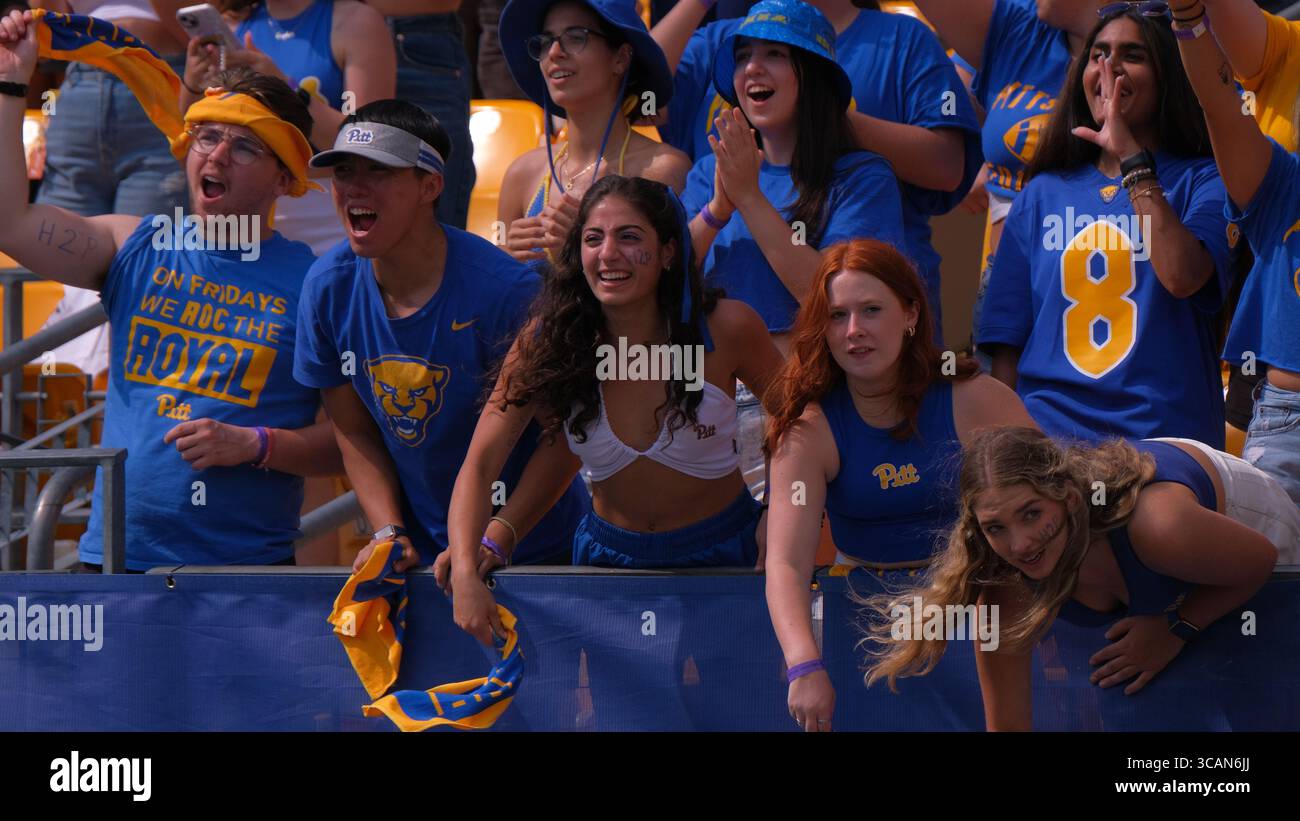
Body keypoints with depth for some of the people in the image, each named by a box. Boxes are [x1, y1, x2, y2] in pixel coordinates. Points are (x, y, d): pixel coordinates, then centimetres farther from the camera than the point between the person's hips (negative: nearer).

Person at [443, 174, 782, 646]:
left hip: (721, 551, -1)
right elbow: (479, 465, -13)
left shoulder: (725, 329, -14)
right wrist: (465, 571, -28)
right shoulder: (548, 342, -12)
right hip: (610, 551, 1)